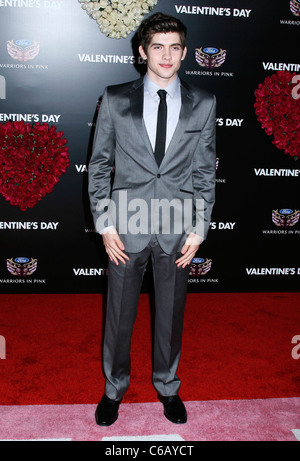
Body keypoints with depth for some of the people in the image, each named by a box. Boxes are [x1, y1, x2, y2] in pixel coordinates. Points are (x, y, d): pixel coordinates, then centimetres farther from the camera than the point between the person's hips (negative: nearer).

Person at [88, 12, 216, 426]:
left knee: (171, 315, 15)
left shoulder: (203, 104, 3)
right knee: (119, 315, 12)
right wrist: (105, 224, -4)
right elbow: (99, 165, 3)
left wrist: (198, 229, -2)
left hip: (177, 229, 1)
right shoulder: (115, 99, 1)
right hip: (127, 227, 0)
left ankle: (167, 386, 39)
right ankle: (114, 388, 36)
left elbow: (205, 171, 4)